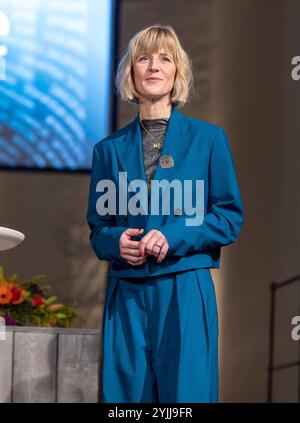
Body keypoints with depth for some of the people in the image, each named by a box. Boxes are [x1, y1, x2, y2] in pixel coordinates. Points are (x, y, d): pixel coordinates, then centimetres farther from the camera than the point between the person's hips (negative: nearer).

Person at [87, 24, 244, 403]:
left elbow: (230, 218, 2)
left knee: (186, 390, -6)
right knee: (125, 394, 0)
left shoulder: (208, 138, 6)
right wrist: (116, 242, -8)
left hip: (186, 292, -2)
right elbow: (97, 228, 15)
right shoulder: (109, 149, 13)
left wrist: (174, 236, -12)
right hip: (125, 295, 2)